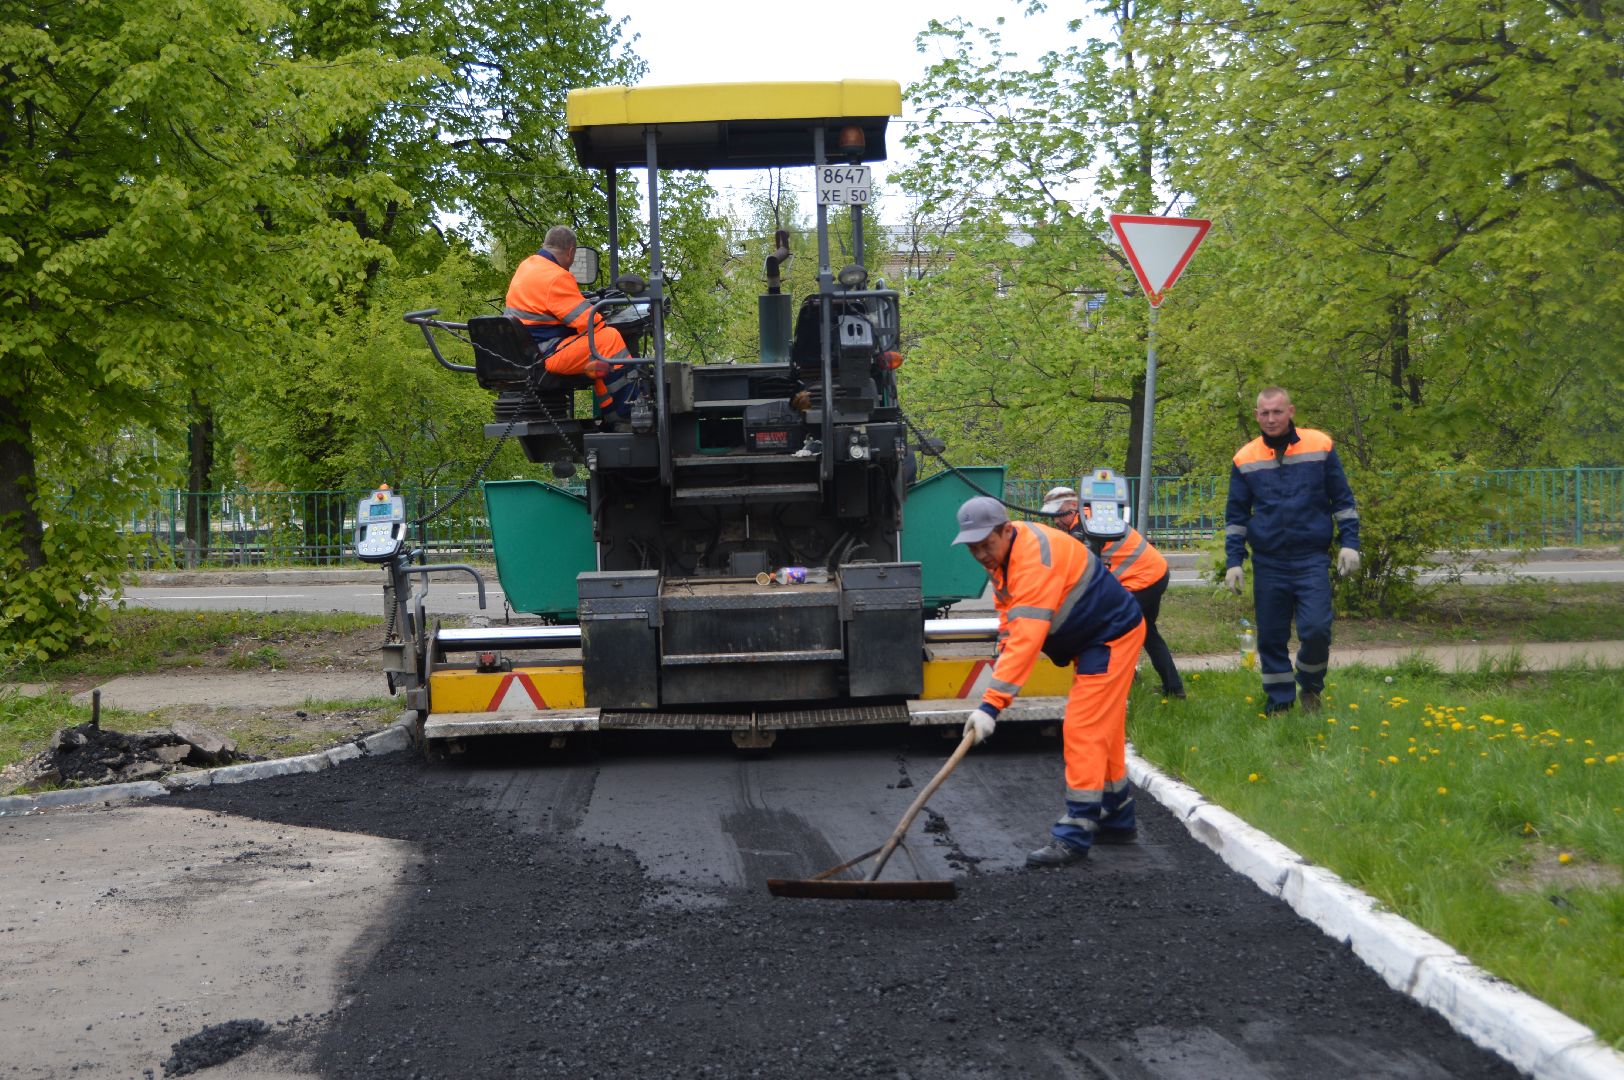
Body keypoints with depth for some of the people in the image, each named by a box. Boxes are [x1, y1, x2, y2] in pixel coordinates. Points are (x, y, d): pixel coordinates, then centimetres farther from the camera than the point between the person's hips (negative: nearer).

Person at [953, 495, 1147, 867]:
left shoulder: (1036, 560, -32)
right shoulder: (1002, 553, 0)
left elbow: (1026, 639, -38)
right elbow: (1009, 612, 13)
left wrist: (992, 704, -41)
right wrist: (1003, 656, -6)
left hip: (1112, 638, -10)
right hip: (1094, 640, 10)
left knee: (1084, 731, -13)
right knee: (1103, 731, 18)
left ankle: (1074, 836, -11)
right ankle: (1118, 819, 31)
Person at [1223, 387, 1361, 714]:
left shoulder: (1320, 446, 0)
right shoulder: (1246, 459, 3)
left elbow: (1342, 500, 7)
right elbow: (1236, 516, 11)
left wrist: (1349, 543, 0)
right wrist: (1233, 562, 5)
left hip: (1312, 558, -2)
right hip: (1268, 562, 2)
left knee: (1316, 628, -14)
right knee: (1271, 637, 4)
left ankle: (1310, 686, 12)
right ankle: (1279, 703, 17)